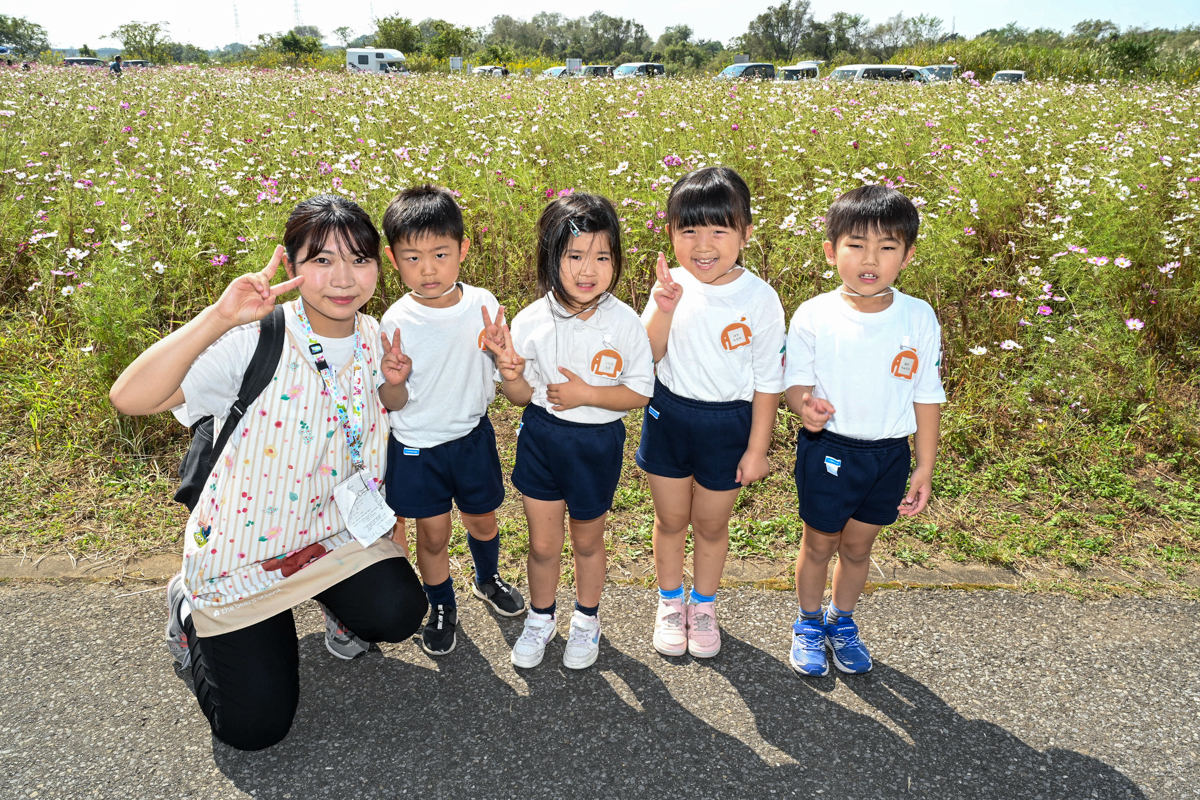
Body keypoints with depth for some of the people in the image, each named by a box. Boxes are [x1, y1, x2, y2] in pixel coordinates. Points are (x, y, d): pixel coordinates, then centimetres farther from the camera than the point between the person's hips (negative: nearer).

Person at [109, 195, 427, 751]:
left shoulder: (374, 339, -5)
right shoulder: (256, 339, -23)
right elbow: (130, 397, -38)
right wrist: (219, 317, -45)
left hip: (335, 527, 4)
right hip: (245, 549, -3)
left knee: (397, 614, -22)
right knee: (254, 727, 1)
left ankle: (331, 597, 14)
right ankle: (191, 608, 28)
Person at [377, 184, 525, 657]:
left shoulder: (482, 304, -11)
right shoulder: (396, 322, -17)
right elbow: (393, 403, -11)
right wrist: (394, 378, -32)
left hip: (472, 435, 2)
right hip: (417, 446, -2)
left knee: (482, 517, 22)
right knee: (433, 533, 11)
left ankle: (488, 579, 53)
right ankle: (442, 608, 39)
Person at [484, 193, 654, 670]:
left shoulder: (625, 323, -16)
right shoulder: (532, 321, -12)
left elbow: (640, 393, -9)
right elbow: (521, 396, -3)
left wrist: (587, 394, -22)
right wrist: (510, 371, -25)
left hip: (597, 443, -1)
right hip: (541, 438, 1)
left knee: (587, 541, 19)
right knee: (542, 543, 15)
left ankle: (587, 619, 45)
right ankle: (541, 618, 43)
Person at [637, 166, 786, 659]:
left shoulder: (760, 300, -15)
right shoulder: (671, 286, -8)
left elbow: (768, 382, -8)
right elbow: (648, 356, -9)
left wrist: (757, 449, -5)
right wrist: (662, 312, -27)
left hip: (727, 423, -2)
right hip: (668, 415, 2)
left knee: (711, 524, 16)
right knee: (670, 520, 17)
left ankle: (704, 604, 41)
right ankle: (671, 601, 41)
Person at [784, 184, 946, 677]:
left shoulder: (919, 319, -8)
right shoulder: (814, 316, -14)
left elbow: (926, 397, -1)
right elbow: (796, 381, -7)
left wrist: (924, 470, 1)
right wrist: (805, 405, -31)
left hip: (889, 454, 2)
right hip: (827, 451, -2)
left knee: (858, 546, 18)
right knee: (819, 544, 15)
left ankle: (842, 622, 44)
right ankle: (809, 624, 41)